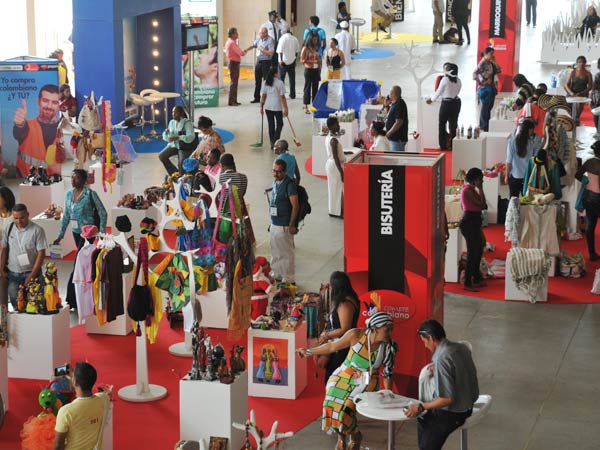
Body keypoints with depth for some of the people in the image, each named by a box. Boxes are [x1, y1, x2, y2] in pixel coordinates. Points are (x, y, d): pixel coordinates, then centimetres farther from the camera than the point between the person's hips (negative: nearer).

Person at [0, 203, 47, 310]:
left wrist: (32, 276, -14)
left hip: (30, 273, -4)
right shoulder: (9, 229, 2)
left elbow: (41, 253, -11)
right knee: (14, 300, 4)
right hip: (12, 273, 4)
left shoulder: (37, 230, -11)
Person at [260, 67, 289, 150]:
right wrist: (285, 108, -6)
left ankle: (272, 143, 14)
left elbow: (263, 96, 1)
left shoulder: (265, 83, 1)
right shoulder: (280, 83, -10)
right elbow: (282, 97, -11)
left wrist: (261, 106, 9)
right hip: (277, 106, -4)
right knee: (279, 124, 9)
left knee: (271, 125, 11)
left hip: (268, 106, 4)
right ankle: (275, 141, -4)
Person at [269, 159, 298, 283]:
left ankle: (289, 280, 9)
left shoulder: (290, 184, -16)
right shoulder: (275, 182, 9)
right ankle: (277, 276, 30)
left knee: (287, 254, 1)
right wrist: (271, 222, 17)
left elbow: (295, 206, -17)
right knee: (275, 253, 17)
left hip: (284, 226, -8)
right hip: (274, 224, 8)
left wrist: (292, 225, -18)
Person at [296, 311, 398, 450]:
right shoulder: (356, 335, -14)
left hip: (366, 382, -1)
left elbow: (387, 374, 2)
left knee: (347, 409, -22)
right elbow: (333, 346, -1)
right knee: (333, 405, -17)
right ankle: (342, 437, 13)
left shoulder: (388, 347, -11)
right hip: (344, 377, 1)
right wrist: (308, 352, 6)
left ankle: (355, 435, 11)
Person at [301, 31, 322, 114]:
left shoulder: (316, 48, 10)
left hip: (316, 70, 6)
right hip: (309, 70, -6)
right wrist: (312, 61, -20)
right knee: (307, 87, -2)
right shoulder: (306, 48, -9)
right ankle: (305, 107, 2)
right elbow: (302, 60, -11)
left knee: (315, 87, 9)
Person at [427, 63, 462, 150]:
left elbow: (438, 92, -7)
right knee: (453, 124, 12)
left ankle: (443, 145, 4)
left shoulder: (445, 80, -13)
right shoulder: (458, 81, 3)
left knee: (442, 124, 5)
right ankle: (453, 145, 14)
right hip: (456, 103, 6)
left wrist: (431, 99, 11)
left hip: (446, 103, -5)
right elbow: (457, 92, 12)